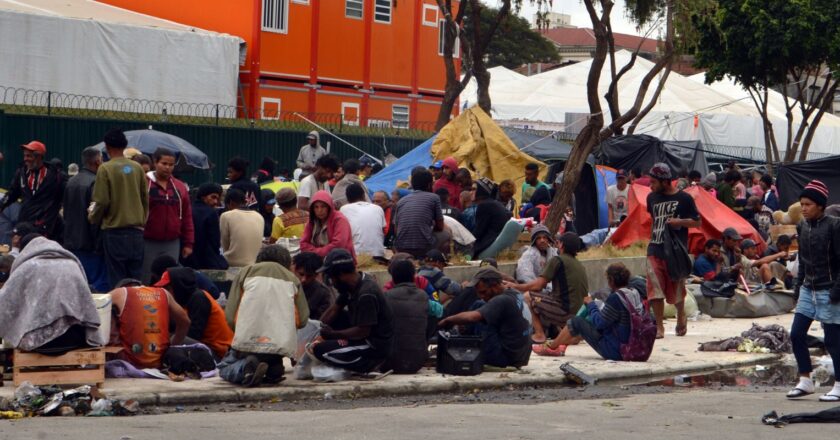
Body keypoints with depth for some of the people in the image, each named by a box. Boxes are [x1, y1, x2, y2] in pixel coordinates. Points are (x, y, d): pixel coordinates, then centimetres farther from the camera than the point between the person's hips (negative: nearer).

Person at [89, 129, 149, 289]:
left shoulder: (105, 169, -9)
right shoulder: (137, 168, 3)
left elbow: (102, 202, -10)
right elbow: (145, 198, 7)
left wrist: (93, 218, 9)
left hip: (114, 229, -4)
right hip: (136, 230, 4)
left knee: (117, 278, 1)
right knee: (136, 275, 9)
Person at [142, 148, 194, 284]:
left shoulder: (180, 187, 11)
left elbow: (187, 217, 12)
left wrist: (188, 243, 9)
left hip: (172, 244, 4)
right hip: (148, 243, -4)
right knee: (146, 282, 0)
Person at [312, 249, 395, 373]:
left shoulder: (366, 294, -26)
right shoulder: (351, 285, 3)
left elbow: (363, 331, -26)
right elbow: (334, 310, 11)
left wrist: (333, 334, -17)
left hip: (376, 347, -10)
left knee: (320, 350, -18)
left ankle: (367, 365, -6)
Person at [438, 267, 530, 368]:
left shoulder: (502, 301, -21)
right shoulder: (513, 295, 8)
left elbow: (471, 317, -31)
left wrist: (447, 321, -16)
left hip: (505, 358, -10)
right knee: (478, 307, 11)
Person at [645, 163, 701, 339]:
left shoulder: (684, 199, -5)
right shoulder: (652, 197, 9)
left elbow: (697, 222, -2)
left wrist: (679, 221, -17)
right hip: (655, 251, 3)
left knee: (676, 289, 9)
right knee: (655, 290, -8)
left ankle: (681, 316, 38)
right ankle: (659, 327, -4)